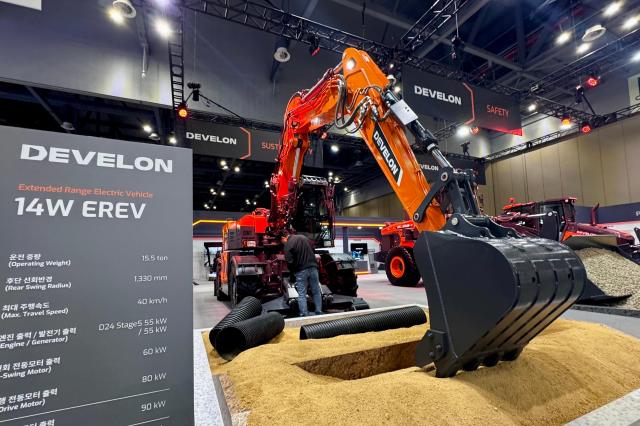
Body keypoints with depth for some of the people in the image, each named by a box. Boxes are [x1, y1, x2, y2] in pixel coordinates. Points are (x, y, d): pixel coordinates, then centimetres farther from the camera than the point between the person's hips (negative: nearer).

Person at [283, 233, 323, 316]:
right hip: (313, 268, 5)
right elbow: (313, 251, 17)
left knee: (302, 295, 4)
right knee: (316, 292, 13)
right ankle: (319, 313, 17)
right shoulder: (304, 237, 12)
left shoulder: (288, 244, -6)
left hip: (301, 271, -5)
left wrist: (293, 272, 4)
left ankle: (305, 315, 3)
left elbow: (289, 261, -13)